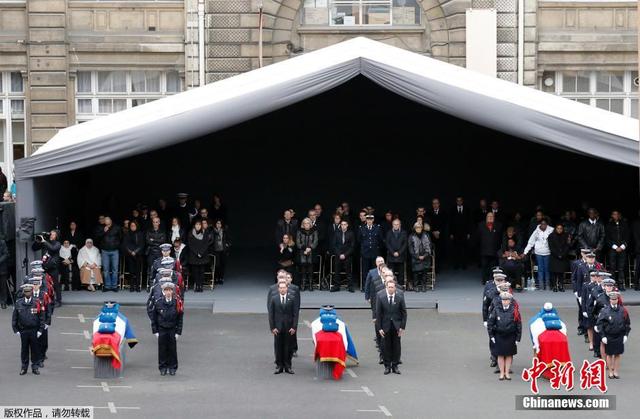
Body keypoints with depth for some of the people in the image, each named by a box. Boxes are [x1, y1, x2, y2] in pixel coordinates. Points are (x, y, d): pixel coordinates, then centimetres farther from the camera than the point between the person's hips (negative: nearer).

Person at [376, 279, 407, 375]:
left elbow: (404, 312, 0)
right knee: (386, 346, 4)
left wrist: (402, 327, -5)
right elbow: (378, 313, -5)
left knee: (396, 346, 6)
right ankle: (387, 366, 15)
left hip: (396, 325, 1)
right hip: (385, 325, -1)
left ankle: (395, 366, 17)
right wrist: (379, 328, -8)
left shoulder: (400, 296, -7)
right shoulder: (380, 296, -10)